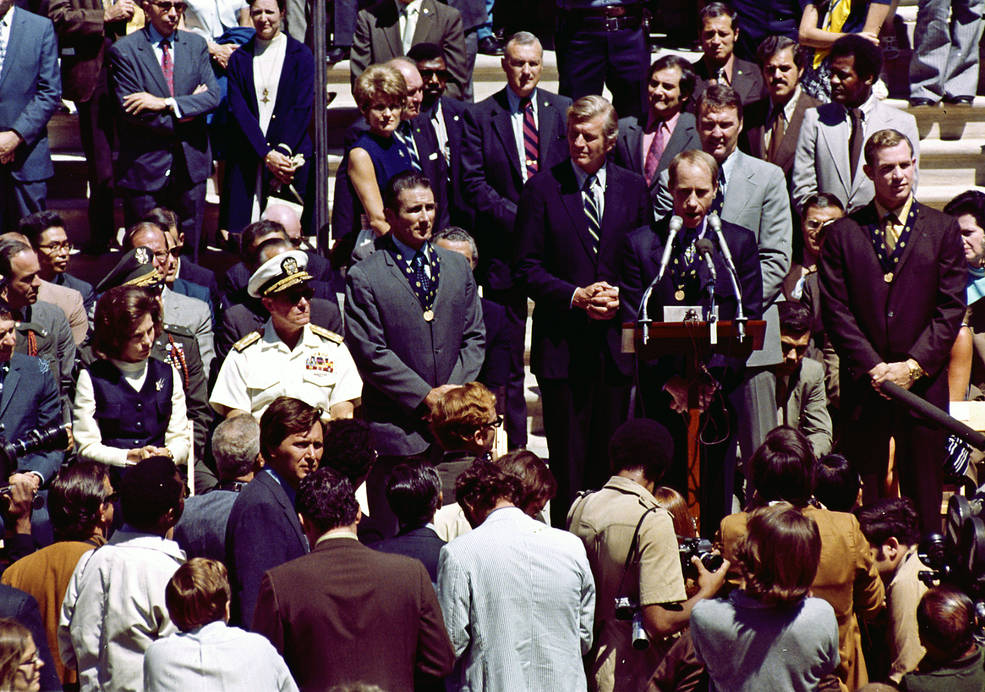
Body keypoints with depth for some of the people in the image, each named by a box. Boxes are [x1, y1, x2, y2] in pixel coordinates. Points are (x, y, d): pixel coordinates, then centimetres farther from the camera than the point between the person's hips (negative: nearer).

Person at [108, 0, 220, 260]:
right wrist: (190, 105, -10)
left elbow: (213, 95, -3)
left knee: (188, 254, 9)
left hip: (191, 164, 4)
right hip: (146, 167, -4)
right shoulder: (124, 50, -5)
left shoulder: (196, 44, 8)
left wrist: (167, 103, -16)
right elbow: (131, 111, -14)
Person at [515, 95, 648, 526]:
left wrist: (622, 295, -6)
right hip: (563, 343, -2)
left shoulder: (633, 188, 8)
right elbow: (527, 268, -2)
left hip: (616, 342, 3)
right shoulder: (542, 189, -1)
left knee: (609, 454, 7)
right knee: (568, 459, 0)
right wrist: (576, 296, -14)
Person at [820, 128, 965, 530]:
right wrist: (872, 366, -9)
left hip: (923, 382, 0)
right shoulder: (843, 233, 7)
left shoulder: (943, 230, 7)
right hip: (863, 383, 0)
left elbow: (951, 308, 1)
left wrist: (914, 365, -10)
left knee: (923, 493, 2)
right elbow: (835, 311, 1)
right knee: (862, 497, 1)